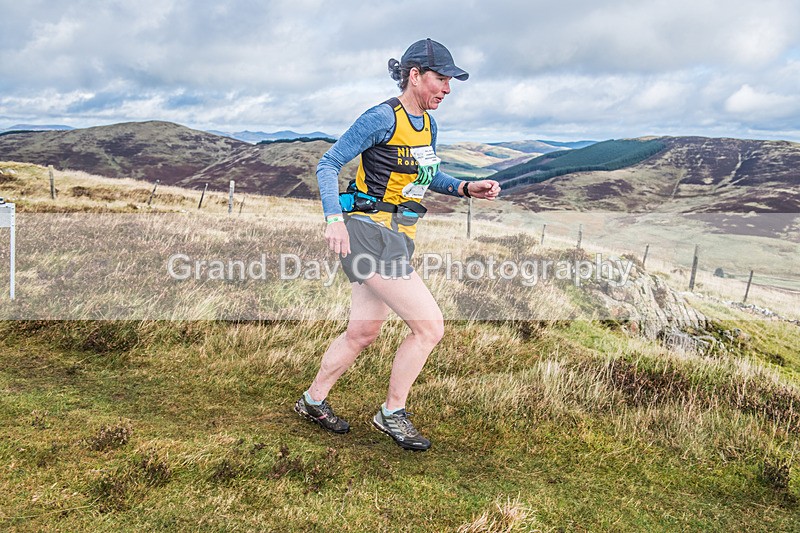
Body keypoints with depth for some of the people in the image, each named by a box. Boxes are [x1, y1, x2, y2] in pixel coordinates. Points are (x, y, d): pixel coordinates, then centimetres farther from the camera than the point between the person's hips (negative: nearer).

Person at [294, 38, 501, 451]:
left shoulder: (427, 124, 12)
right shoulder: (382, 118, -12)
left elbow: (427, 176, 26)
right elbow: (328, 164, -11)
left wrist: (467, 188, 8)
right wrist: (334, 219, -24)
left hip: (396, 239, 9)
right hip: (370, 234, -9)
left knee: (363, 332, 17)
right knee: (429, 326, -10)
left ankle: (313, 401, 34)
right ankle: (391, 414, 8)